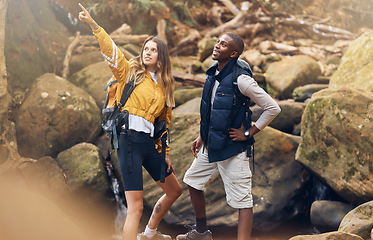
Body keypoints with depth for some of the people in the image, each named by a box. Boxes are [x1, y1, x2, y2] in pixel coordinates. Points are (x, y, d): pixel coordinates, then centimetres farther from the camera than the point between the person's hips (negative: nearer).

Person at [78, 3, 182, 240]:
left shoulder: (164, 86, 17)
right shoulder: (130, 72, 3)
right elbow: (111, 50, -13)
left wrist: (165, 152, 16)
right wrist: (94, 25, -27)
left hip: (150, 143, 7)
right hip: (130, 138, -7)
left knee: (175, 190, 20)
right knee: (136, 206, -11)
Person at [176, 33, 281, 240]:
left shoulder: (240, 79, -21)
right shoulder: (213, 72, 4)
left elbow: (273, 108, -18)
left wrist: (248, 133, -15)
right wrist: (202, 137, 19)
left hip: (232, 148, -9)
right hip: (211, 145, 9)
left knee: (242, 199, -6)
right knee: (193, 180, 21)